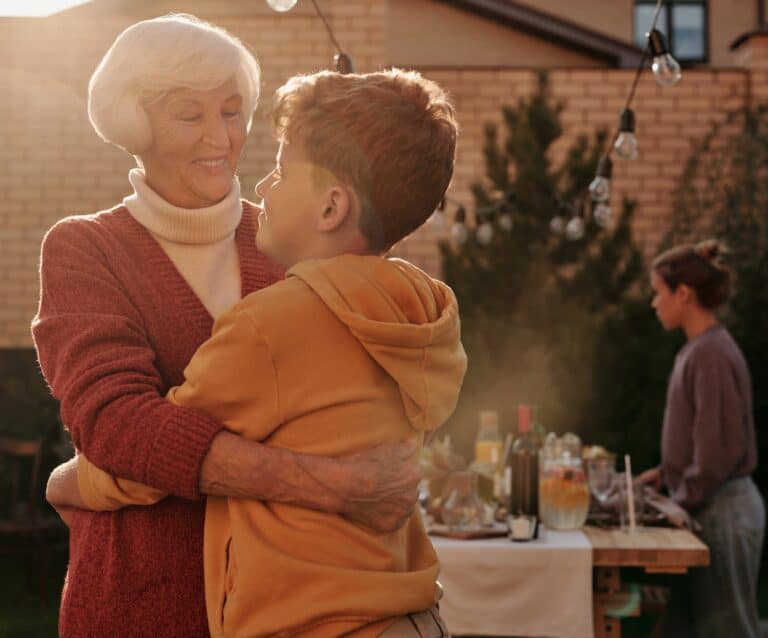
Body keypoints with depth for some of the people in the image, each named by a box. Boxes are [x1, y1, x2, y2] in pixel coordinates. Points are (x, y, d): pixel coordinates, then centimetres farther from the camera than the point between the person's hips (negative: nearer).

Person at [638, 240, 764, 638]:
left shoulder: (710, 353, -19)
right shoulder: (699, 349, 10)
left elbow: (721, 446, -21)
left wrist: (685, 499, -12)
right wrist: (666, 473, 12)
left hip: (721, 511, -9)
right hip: (708, 507, 9)